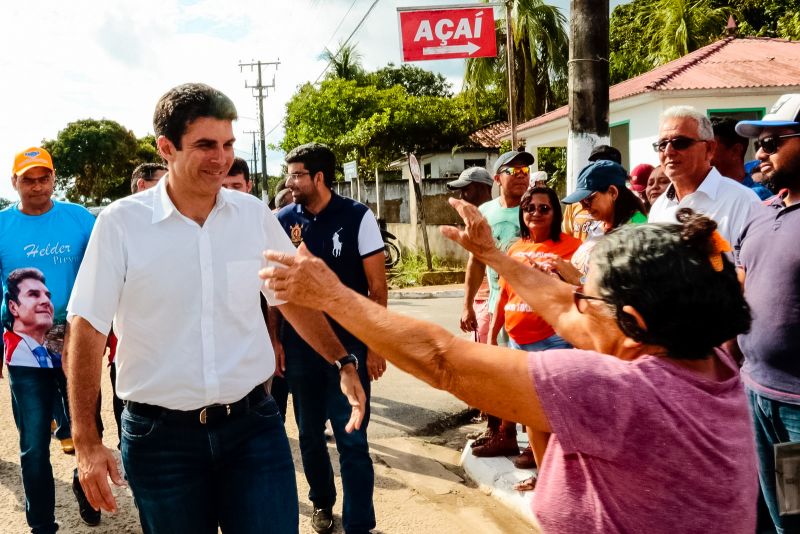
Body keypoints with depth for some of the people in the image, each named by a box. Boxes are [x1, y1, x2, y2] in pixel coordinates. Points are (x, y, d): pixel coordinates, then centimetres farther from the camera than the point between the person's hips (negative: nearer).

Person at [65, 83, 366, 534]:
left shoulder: (254, 214, 0)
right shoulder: (121, 222, -7)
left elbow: (292, 298, 11)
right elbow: (88, 327, -5)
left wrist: (342, 362, 4)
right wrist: (87, 441, -8)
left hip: (252, 423, 1)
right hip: (160, 436, -1)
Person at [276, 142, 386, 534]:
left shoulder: (358, 217, -7)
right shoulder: (283, 220, 1)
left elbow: (377, 287, -5)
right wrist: (274, 338, 1)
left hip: (349, 344, -3)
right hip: (299, 345, 3)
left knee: (352, 438, -1)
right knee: (310, 434, 16)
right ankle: (322, 502, 38)